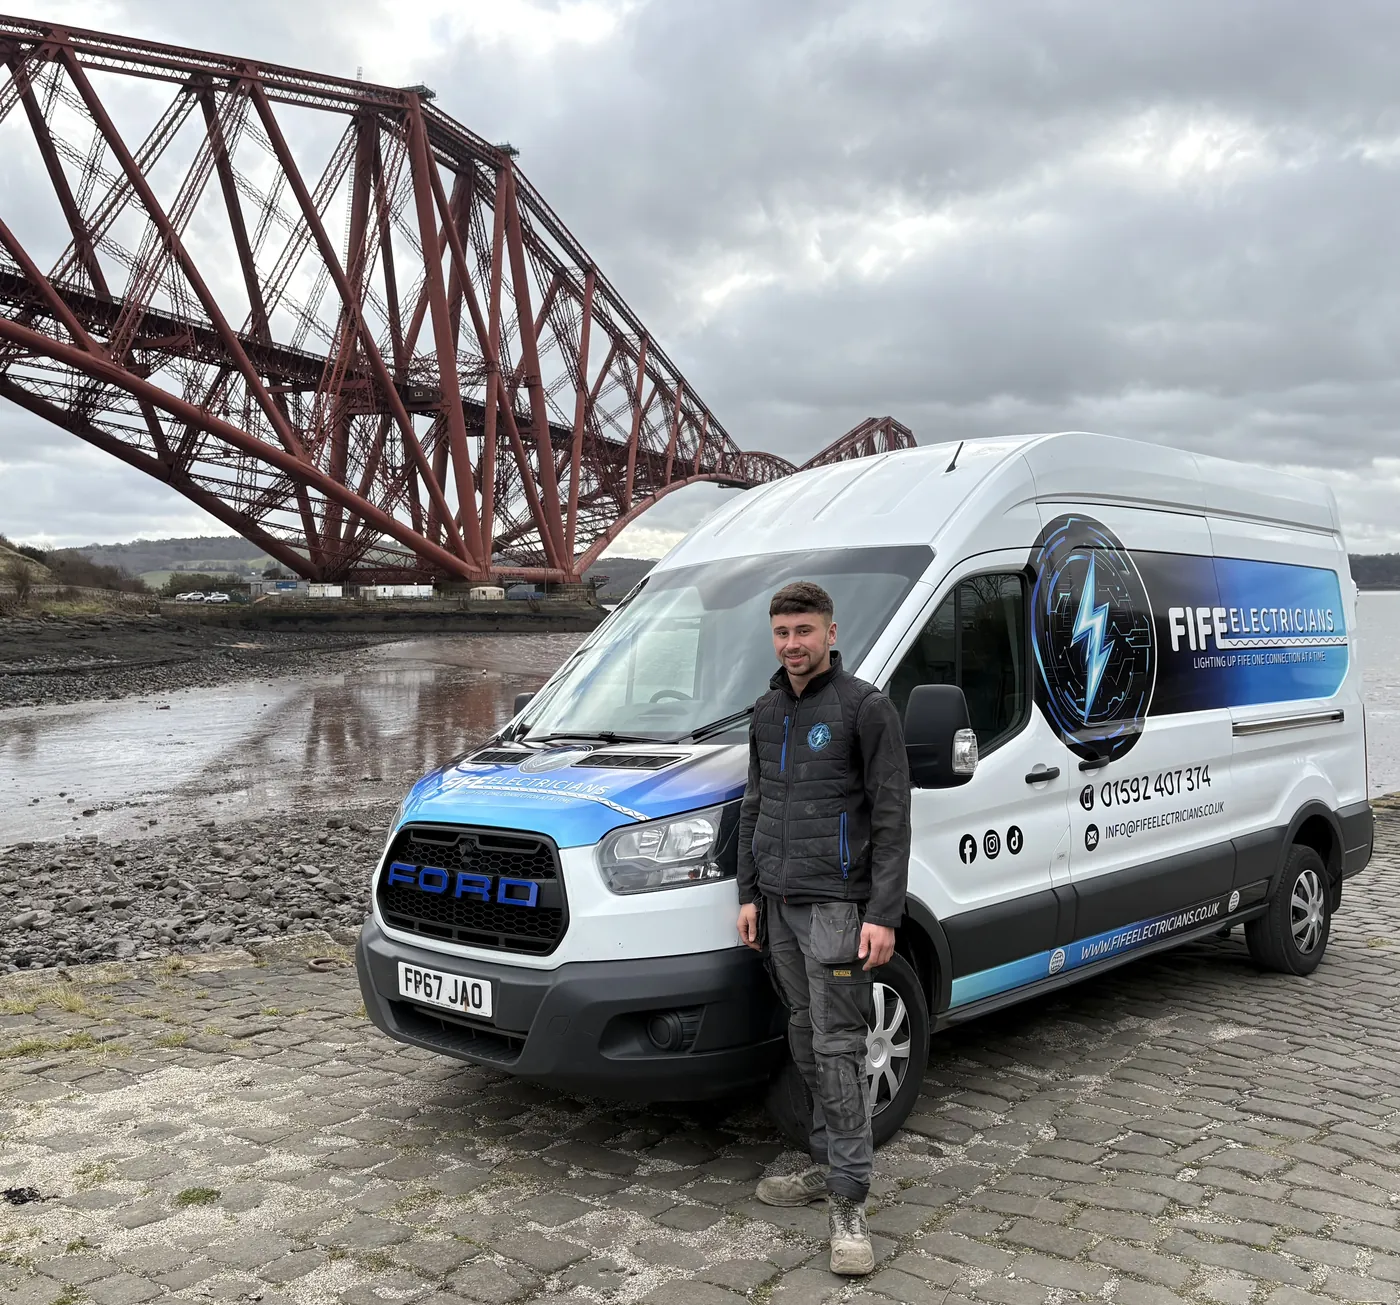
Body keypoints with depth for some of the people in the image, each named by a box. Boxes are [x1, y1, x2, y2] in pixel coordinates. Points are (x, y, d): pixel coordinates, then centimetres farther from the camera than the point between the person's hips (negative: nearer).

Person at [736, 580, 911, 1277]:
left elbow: (891, 818, -10)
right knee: (806, 1040, 12)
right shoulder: (767, 712, 13)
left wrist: (884, 915, -15)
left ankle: (848, 1205, -2)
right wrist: (748, 894, 14)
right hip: (777, 904, 7)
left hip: (834, 905, -6)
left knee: (837, 1047, -7)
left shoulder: (864, 706, -8)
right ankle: (826, 1166, 24)